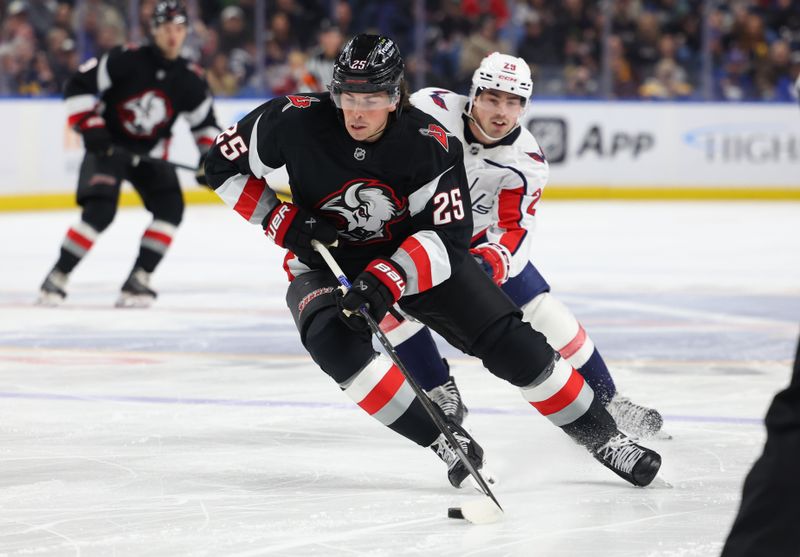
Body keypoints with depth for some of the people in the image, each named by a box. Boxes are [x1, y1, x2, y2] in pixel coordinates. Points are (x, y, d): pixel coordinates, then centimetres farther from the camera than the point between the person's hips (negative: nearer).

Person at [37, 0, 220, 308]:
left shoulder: (190, 79, -5)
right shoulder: (127, 60, -18)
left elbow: (205, 122, 7)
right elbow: (77, 86, -16)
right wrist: (89, 126, -22)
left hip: (151, 152, 5)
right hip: (108, 144, -5)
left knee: (170, 207, -14)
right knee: (100, 210, -22)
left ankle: (138, 279, -7)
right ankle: (57, 277, -12)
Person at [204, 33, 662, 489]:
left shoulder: (430, 144, -24)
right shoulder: (295, 121, -23)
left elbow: (448, 235, -24)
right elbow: (224, 163, -9)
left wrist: (386, 281, -39)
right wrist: (284, 222, -18)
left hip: (420, 256, 0)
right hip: (327, 261, 0)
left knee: (506, 339, -9)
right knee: (334, 340, -32)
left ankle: (601, 436, 7)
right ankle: (446, 440, -24)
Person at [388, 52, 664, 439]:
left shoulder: (525, 161, -19)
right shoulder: (430, 110, -28)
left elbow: (514, 231, -22)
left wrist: (492, 261, -43)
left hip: (480, 240, 2)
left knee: (543, 312, -4)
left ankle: (607, 401, 12)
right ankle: (440, 393, -8)